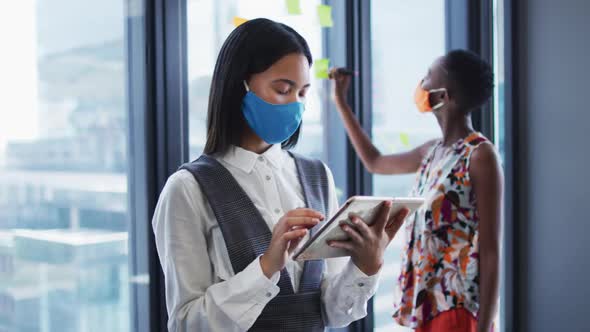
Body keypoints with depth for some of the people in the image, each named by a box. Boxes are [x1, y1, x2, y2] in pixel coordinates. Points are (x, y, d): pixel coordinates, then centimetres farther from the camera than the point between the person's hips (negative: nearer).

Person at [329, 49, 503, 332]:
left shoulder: (480, 155, -12)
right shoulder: (432, 152, 10)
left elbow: (491, 252, -15)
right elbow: (374, 162, 29)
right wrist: (340, 101, 30)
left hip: (459, 309, -8)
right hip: (426, 306, 8)